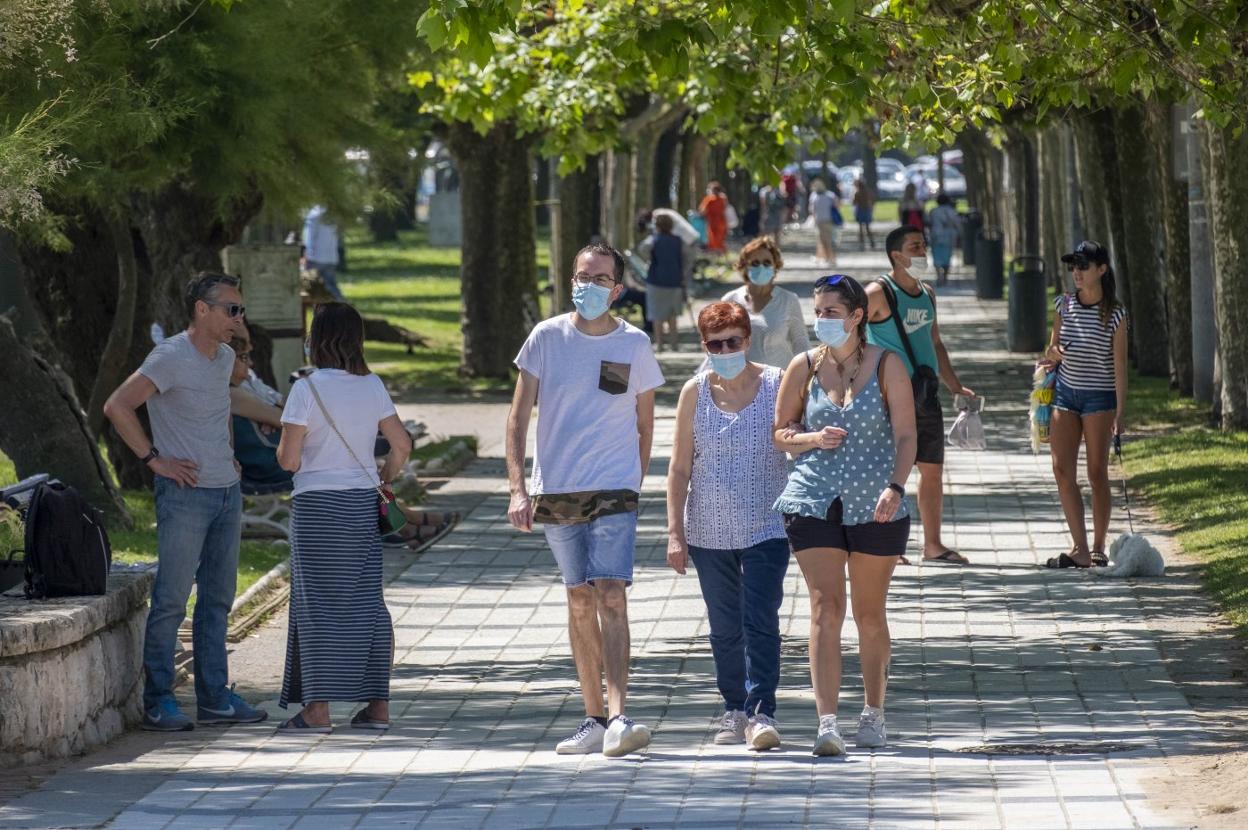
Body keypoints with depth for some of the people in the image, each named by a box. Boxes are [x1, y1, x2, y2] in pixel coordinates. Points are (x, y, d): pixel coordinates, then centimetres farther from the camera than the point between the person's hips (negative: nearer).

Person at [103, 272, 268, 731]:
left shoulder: (224, 357, 12)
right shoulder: (171, 358, -13)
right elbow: (117, 406, -18)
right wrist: (155, 459, -16)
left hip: (227, 491, 8)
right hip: (185, 493, -8)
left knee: (217, 599, 10)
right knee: (171, 600, -6)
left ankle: (215, 698, 15)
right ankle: (158, 702, -1)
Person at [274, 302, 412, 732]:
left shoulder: (307, 389, -12)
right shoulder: (372, 386, 4)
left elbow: (288, 459, -13)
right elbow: (402, 444, 5)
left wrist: (287, 445, 9)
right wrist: (383, 482, 19)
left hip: (317, 503, -5)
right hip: (363, 504, 5)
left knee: (317, 604, -2)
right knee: (366, 601, 10)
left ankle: (317, 709, -5)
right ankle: (377, 705, 11)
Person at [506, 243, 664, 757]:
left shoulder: (634, 345, 2)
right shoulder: (547, 338, 2)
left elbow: (645, 426, 12)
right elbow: (519, 417, 3)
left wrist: (633, 486, 9)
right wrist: (517, 488, -6)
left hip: (613, 490, -2)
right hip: (554, 492, 2)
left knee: (611, 597, -14)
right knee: (580, 601, 9)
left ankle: (617, 718, -22)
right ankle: (593, 719, 17)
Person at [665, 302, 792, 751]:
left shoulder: (776, 385, -2)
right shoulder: (695, 393, 3)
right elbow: (680, 467, 5)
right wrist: (675, 532, 0)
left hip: (766, 528, -2)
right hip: (710, 530, 2)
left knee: (761, 621, -11)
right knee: (724, 627, 9)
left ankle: (762, 712, -11)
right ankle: (735, 709, 20)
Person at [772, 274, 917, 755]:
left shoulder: (886, 365, 0)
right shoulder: (804, 367, 5)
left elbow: (905, 436, -4)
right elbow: (779, 433, 11)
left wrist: (896, 486, -19)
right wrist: (812, 438, -9)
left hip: (875, 506, 0)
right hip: (814, 500, 0)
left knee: (870, 613, 9)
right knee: (825, 608, -10)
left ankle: (873, 714, 25)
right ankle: (827, 722, -17)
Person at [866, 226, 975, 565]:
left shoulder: (927, 295, 15)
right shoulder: (878, 293, -8)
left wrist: (955, 386, 22)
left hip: (926, 393, 7)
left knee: (933, 469, 8)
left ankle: (933, 544, 16)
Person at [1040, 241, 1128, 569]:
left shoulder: (1114, 314, -6)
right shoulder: (1064, 305, 6)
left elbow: (1120, 364, -7)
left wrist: (1120, 411, -13)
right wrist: (1052, 356, -12)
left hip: (1099, 396, -4)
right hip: (1065, 393, 4)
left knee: (1097, 473, 0)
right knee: (1062, 469, -5)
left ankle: (1098, 548, 10)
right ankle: (1080, 549, -4)